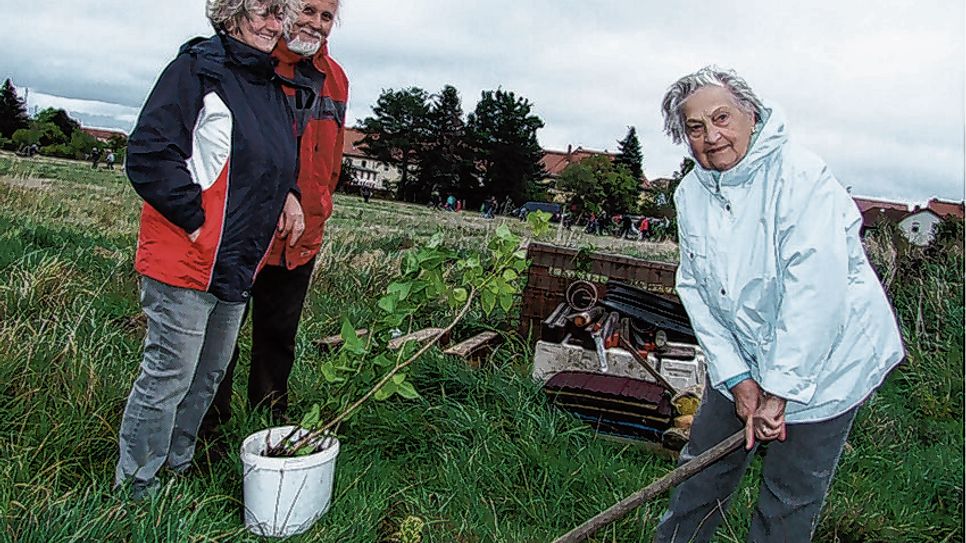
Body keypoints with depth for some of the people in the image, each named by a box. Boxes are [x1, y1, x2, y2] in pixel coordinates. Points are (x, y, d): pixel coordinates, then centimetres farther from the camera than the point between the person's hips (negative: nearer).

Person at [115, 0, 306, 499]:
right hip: (184, 260, -8)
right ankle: (133, 489, 16)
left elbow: (279, 161, 30)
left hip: (237, 265, 9)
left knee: (209, 375, 18)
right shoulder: (196, 69, -9)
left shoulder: (273, 88, 15)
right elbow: (148, 154, -16)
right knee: (168, 377, -1)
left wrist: (288, 191, 10)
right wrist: (194, 219, -17)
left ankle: (178, 467, 35)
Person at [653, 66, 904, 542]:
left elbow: (815, 290, -28)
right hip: (742, 359, 6)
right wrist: (736, 378, -8)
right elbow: (696, 290, -1)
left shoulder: (800, 174, -23)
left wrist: (778, 391, -25)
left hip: (824, 362, -6)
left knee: (790, 500, 4)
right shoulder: (691, 194, -2)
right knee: (702, 466, 17)